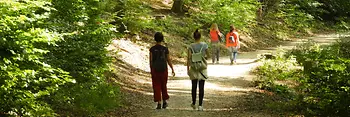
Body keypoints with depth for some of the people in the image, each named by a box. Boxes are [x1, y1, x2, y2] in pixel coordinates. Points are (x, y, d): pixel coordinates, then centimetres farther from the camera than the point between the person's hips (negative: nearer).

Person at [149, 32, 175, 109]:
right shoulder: (165, 49, -3)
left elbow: (151, 60, -6)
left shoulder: (152, 49, -5)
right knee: (163, 86, 17)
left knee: (157, 87, 3)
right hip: (164, 70, 1)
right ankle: (164, 102, 22)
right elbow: (169, 60, 0)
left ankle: (159, 104, -5)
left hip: (155, 70, -1)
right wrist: (173, 70, 10)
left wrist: (151, 70, 4)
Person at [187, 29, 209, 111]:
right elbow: (207, 55, 4)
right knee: (201, 87, 3)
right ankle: (200, 105, 2)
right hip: (202, 68, 0)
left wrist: (188, 69, -3)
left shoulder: (191, 46, -7)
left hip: (193, 68, 0)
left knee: (194, 86, 14)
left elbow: (189, 58, -8)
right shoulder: (204, 45, -6)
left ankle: (193, 103, 25)